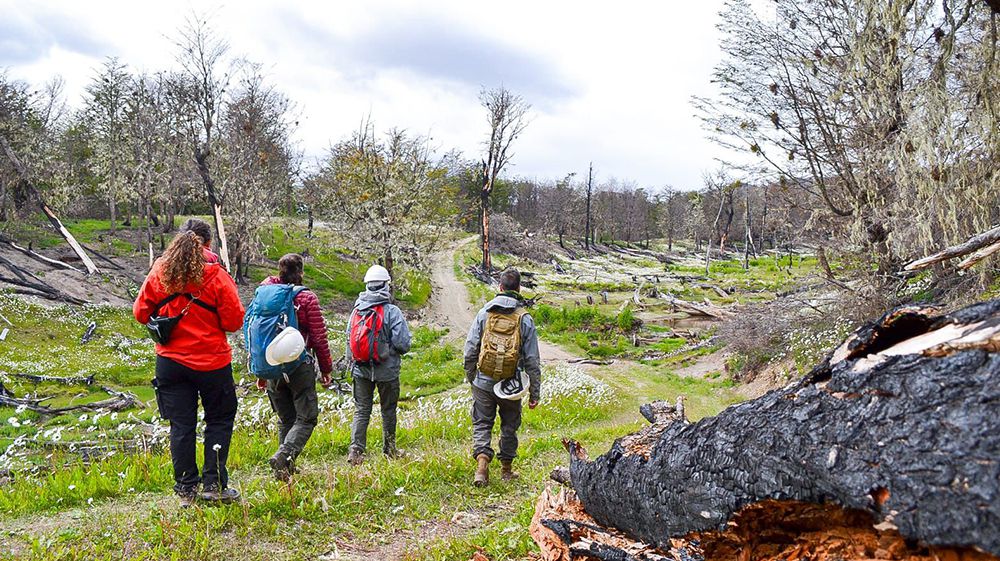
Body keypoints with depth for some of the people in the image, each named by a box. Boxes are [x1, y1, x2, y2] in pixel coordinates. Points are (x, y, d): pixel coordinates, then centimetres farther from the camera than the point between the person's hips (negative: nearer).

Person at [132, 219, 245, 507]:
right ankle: (214, 484, 11)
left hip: (171, 361, 3)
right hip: (212, 362, -3)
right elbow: (234, 321, -12)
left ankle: (186, 489, 15)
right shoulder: (216, 276, -13)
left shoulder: (159, 272, -3)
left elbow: (141, 312, 4)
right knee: (219, 420, 13)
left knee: (181, 426, 11)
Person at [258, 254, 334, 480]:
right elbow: (319, 337, -6)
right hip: (300, 366, -5)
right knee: (306, 418, 2)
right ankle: (283, 455, -20)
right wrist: (326, 368, 4)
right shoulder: (307, 298, -7)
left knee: (285, 419, 17)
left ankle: (286, 469, 19)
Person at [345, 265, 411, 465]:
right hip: (387, 371, -3)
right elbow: (403, 343, -16)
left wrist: (352, 363, 19)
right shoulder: (392, 312, -14)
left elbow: (349, 340, 7)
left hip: (360, 370, 3)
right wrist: (396, 351, 7)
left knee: (361, 411, 9)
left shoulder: (356, 311, 0)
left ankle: (355, 451, 0)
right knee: (388, 410, 14)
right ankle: (389, 449, 26)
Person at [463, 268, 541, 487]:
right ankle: (506, 468, 27)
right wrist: (534, 392, 2)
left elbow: (470, 350, -1)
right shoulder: (525, 318, -6)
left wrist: (470, 377, 14)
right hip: (512, 384, 0)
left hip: (483, 382, 0)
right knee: (509, 426, 17)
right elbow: (532, 359, -5)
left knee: (482, 424, 10)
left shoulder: (484, 313, -4)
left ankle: (482, 462, -9)